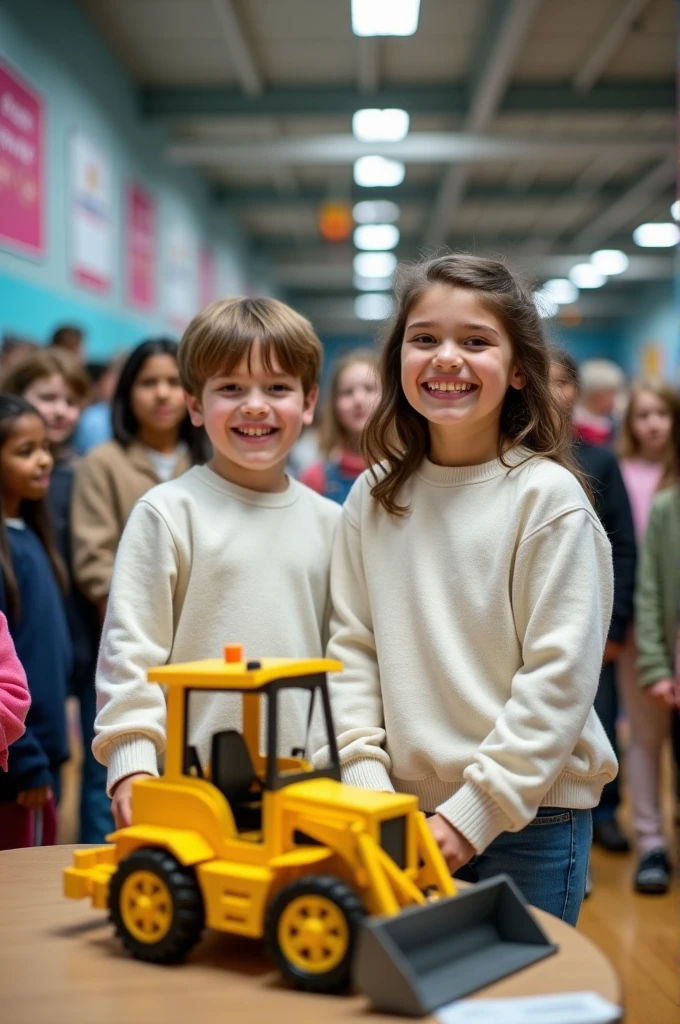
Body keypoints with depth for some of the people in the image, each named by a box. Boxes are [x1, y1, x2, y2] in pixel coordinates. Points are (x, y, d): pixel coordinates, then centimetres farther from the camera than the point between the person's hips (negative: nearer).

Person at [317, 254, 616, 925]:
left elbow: (559, 675, -12)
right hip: (403, 814, 3)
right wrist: (368, 786, -6)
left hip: (532, 815, -3)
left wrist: (476, 808, -14)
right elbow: (351, 651, 4)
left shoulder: (548, 498, -9)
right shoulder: (372, 498, 4)